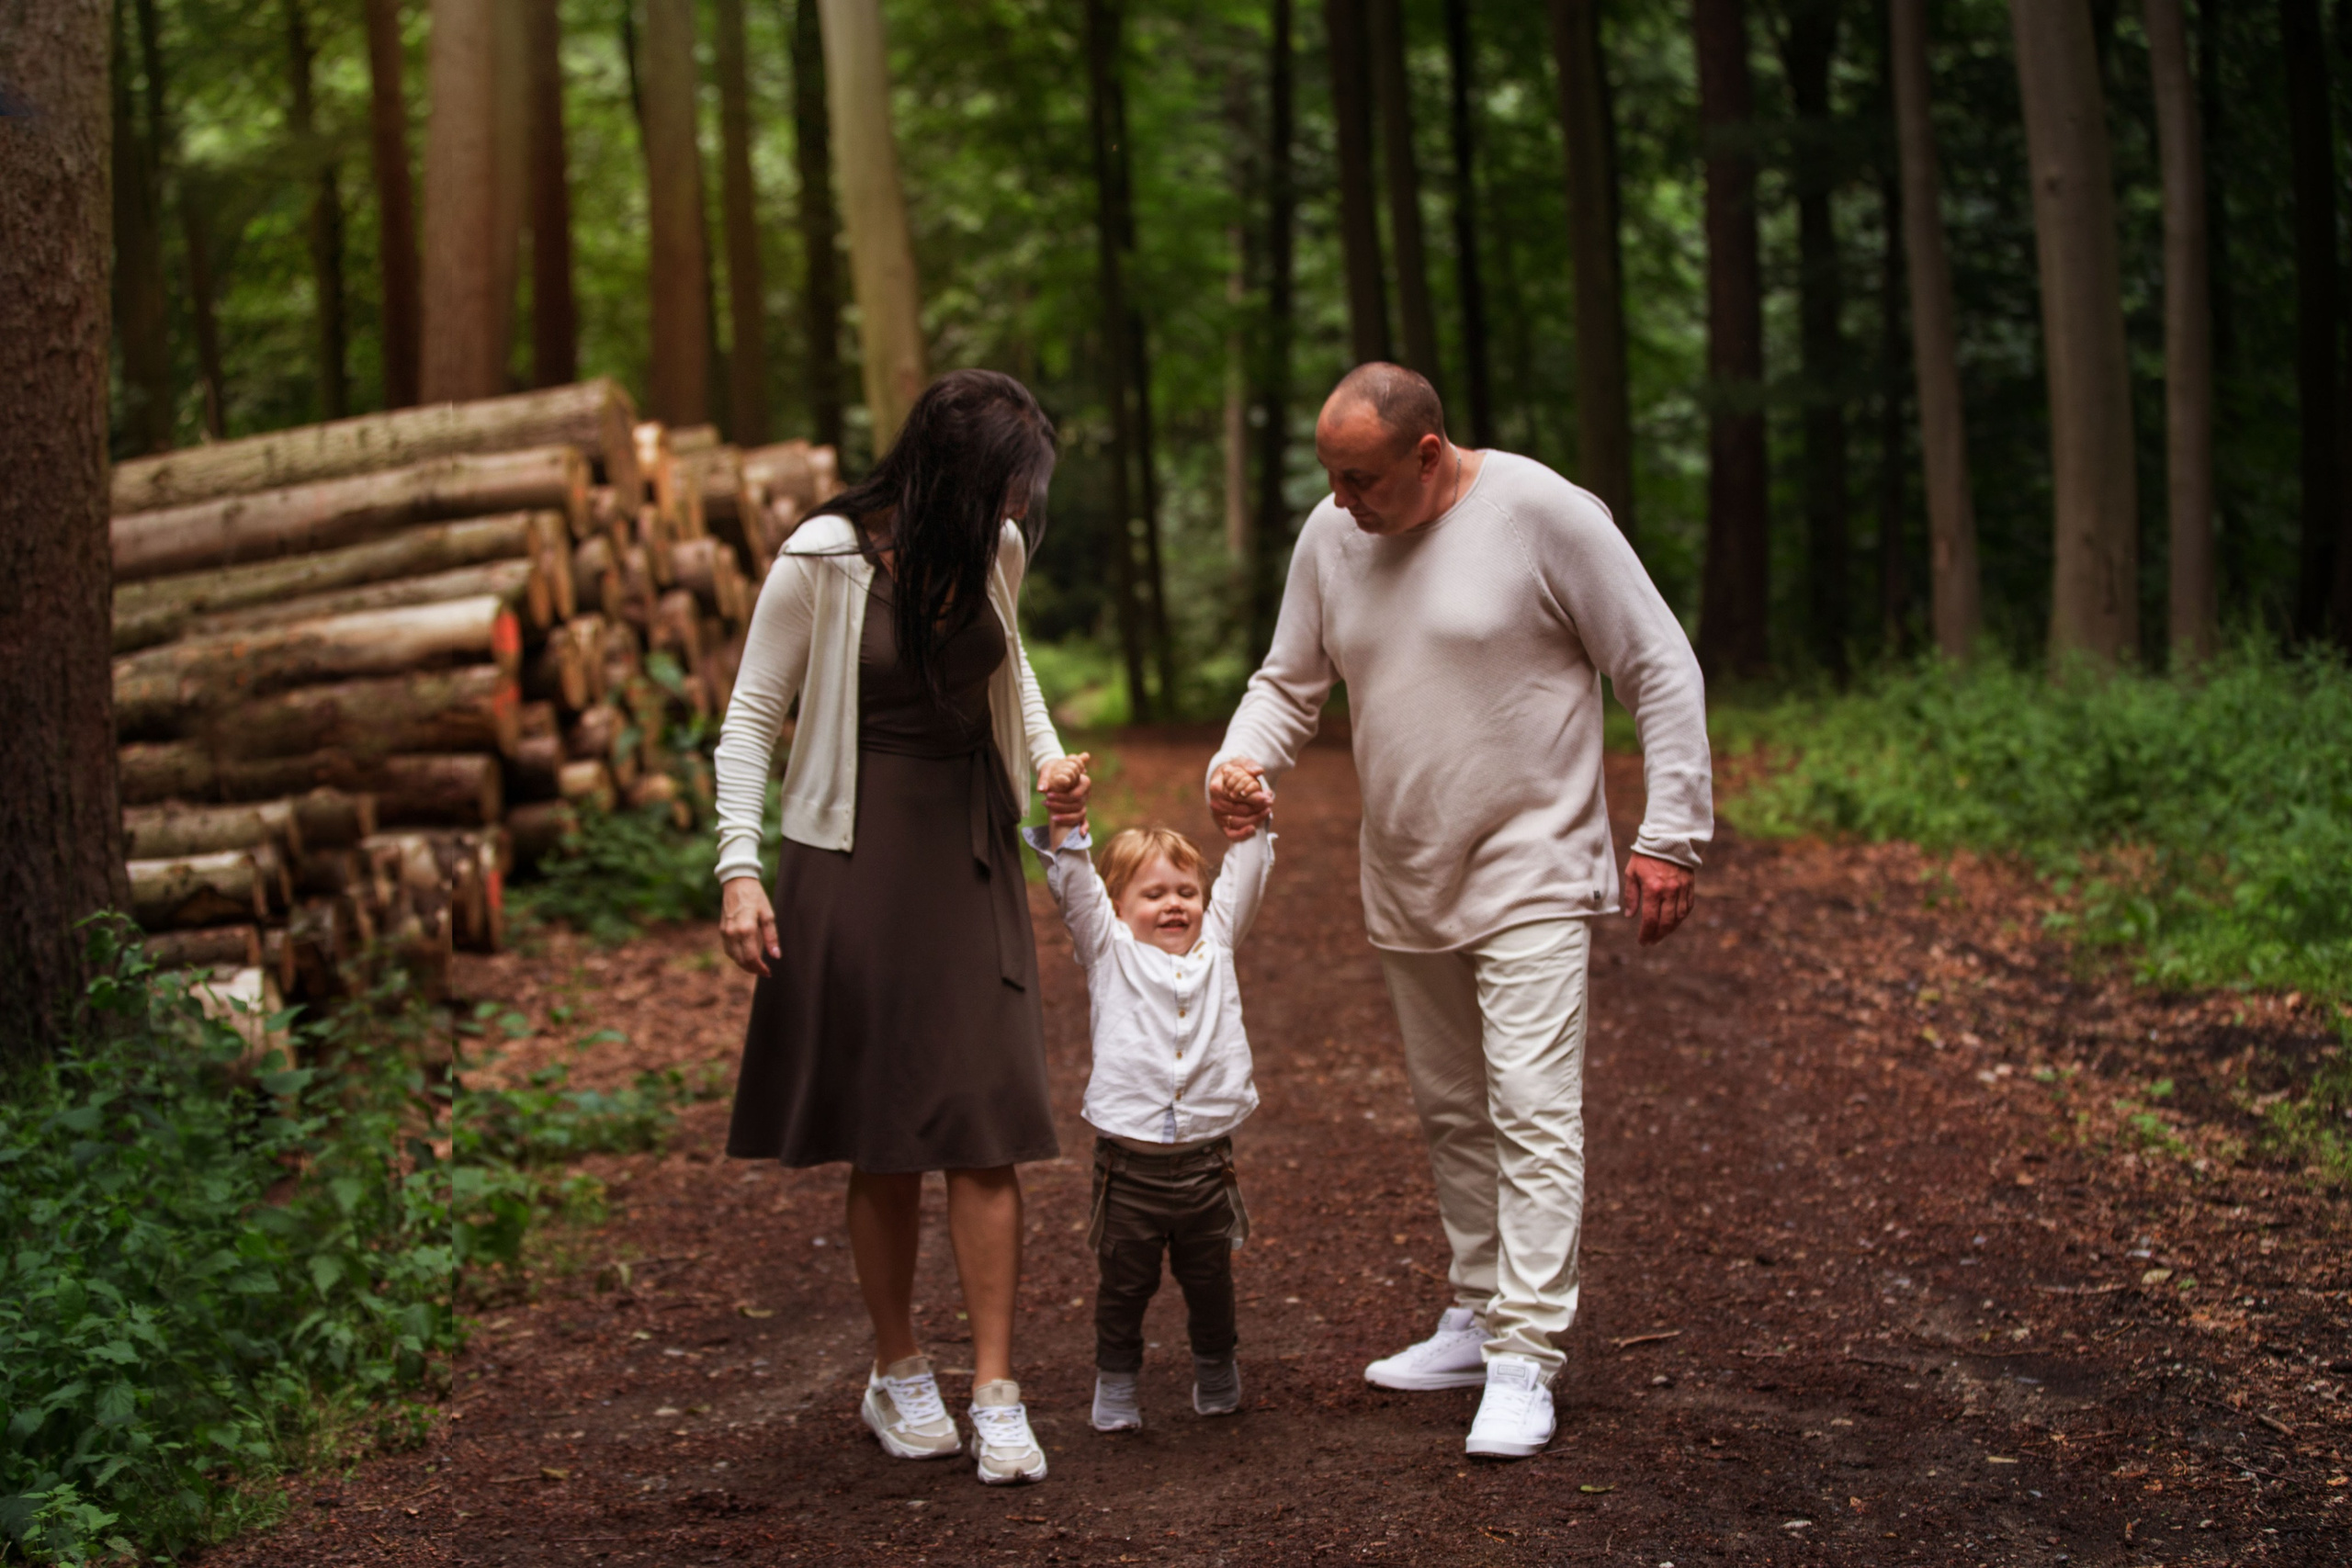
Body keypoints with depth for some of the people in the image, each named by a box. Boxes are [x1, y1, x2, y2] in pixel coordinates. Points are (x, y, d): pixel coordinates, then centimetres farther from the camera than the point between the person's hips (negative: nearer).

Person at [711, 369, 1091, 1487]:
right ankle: (898, 1378, 21)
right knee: (885, 1141, 4)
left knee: (986, 1122, -4)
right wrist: (739, 871, -15)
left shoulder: (994, 552, 2)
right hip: (857, 857, -4)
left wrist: (1048, 759, 6)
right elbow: (751, 719, -8)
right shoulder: (822, 562, -13)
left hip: (971, 850, 4)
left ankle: (995, 1395, 0)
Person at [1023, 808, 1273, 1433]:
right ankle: (1115, 1381, 23)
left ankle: (1216, 1372, 34)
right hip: (1129, 1163, -2)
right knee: (1123, 1281, 7)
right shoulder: (1110, 951, 4)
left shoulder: (1215, 944, 12)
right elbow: (1073, 886, -7)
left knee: (1210, 1277, 15)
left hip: (1206, 1162, 2)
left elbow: (1245, 877, 10)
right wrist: (1065, 820, -20)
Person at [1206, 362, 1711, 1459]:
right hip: (1405, 886, 7)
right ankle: (1478, 1320, 28)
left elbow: (1661, 670, -10)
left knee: (1531, 1112, -13)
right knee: (1450, 1114, 15)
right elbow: (1289, 683, 13)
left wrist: (1670, 834, -13)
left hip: (1531, 875, -6)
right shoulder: (1330, 537, 2)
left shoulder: (1543, 514, -15)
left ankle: (1524, 1362, -12)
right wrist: (1240, 761, -10)